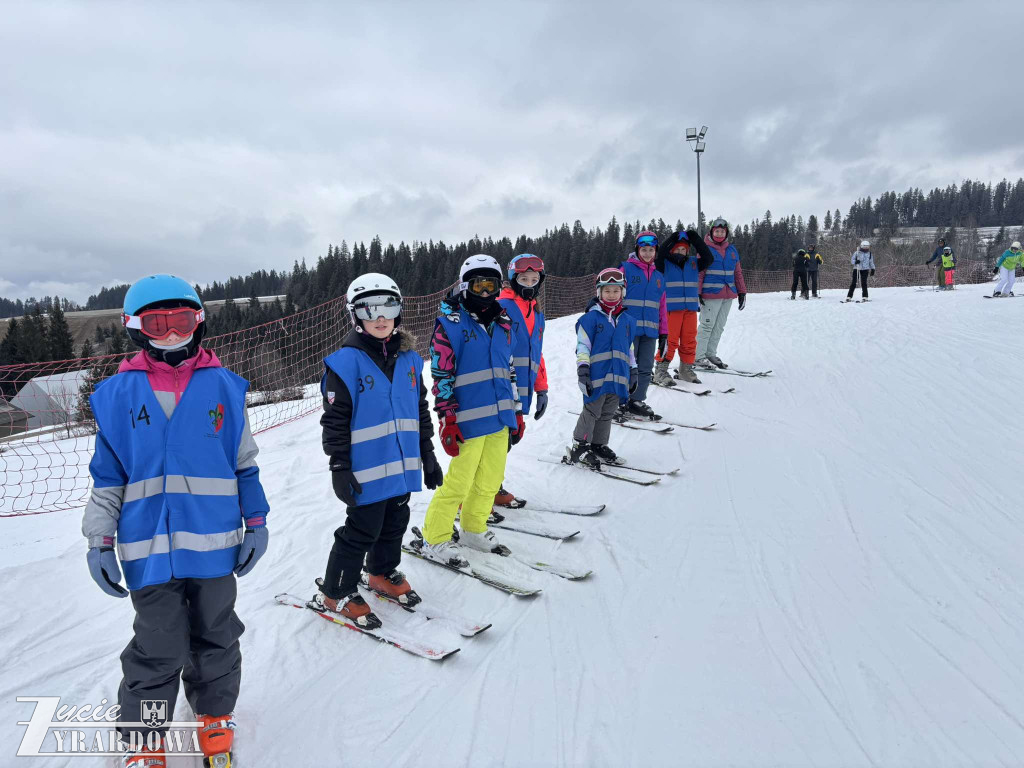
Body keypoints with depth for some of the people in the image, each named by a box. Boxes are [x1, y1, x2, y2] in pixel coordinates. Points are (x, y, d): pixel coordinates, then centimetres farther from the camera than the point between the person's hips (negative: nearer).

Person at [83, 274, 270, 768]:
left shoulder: (223, 386, 1)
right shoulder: (118, 393, 1)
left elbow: (244, 462, 5)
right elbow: (107, 476, 5)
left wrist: (256, 522, 4)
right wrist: (99, 540, 2)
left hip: (214, 542, 1)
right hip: (149, 547, -1)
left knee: (215, 638, 17)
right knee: (158, 649, 7)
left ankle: (215, 713, 40)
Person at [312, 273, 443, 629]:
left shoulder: (408, 358, 6)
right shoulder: (346, 362, -12)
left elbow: (420, 410, 13)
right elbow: (335, 420, -12)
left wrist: (427, 455, 14)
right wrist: (340, 468, -13)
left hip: (403, 466, 6)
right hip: (367, 470, -6)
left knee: (395, 524, 19)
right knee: (362, 530, 3)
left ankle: (383, 573, 43)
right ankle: (334, 593, 22)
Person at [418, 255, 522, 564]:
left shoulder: (502, 323, 14)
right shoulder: (450, 322, -6)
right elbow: (442, 375, -10)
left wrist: (516, 412, 17)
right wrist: (448, 419, -15)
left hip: (500, 419, 7)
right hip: (469, 420, -6)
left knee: (490, 481, 15)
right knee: (458, 482, -2)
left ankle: (474, 530, 34)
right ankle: (435, 540, 15)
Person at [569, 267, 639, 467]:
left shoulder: (627, 320, 13)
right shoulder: (591, 317, -5)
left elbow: (630, 348, 20)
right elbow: (582, 345, -7)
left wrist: (633, 371, 18)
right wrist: (583, 369, -13)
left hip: (618, 376, 6)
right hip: (596, 375, -5)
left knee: (607, 414, 13)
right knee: (591, 412, -1)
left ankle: (599, 445, 24)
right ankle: (580, 447, 9)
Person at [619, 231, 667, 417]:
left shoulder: (658, 276, 18)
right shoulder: (626, 269, 1)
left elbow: (662, 306, 19)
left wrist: (663, 332, 14)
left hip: (650, 331, 5)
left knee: (645, 368, 6)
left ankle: (636, 402, 14)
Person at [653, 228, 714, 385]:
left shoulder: (693, 263, 13)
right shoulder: (665, 263, 0)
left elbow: (708, 258, 4)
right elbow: (658, 255, -18)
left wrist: (696, 239, -2)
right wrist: (671, 240, -18)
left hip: (691, 307, 5)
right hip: (671, 307, -5)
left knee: (689, 340, 8)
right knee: (670, 340, -9)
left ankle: (686, 369, 21)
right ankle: (661, 371, -1)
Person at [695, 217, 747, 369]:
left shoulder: (732, 250, 13)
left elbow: (738, 272, 17)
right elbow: (699, 273, -7)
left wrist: (742, 292, 14)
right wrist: (697, 293, -13)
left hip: (728, 294, 6)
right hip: (710, 294, -6)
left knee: (719, 326, 10)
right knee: (707, 325, -5)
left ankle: (711, 353, 20)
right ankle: (698, 356, 2)